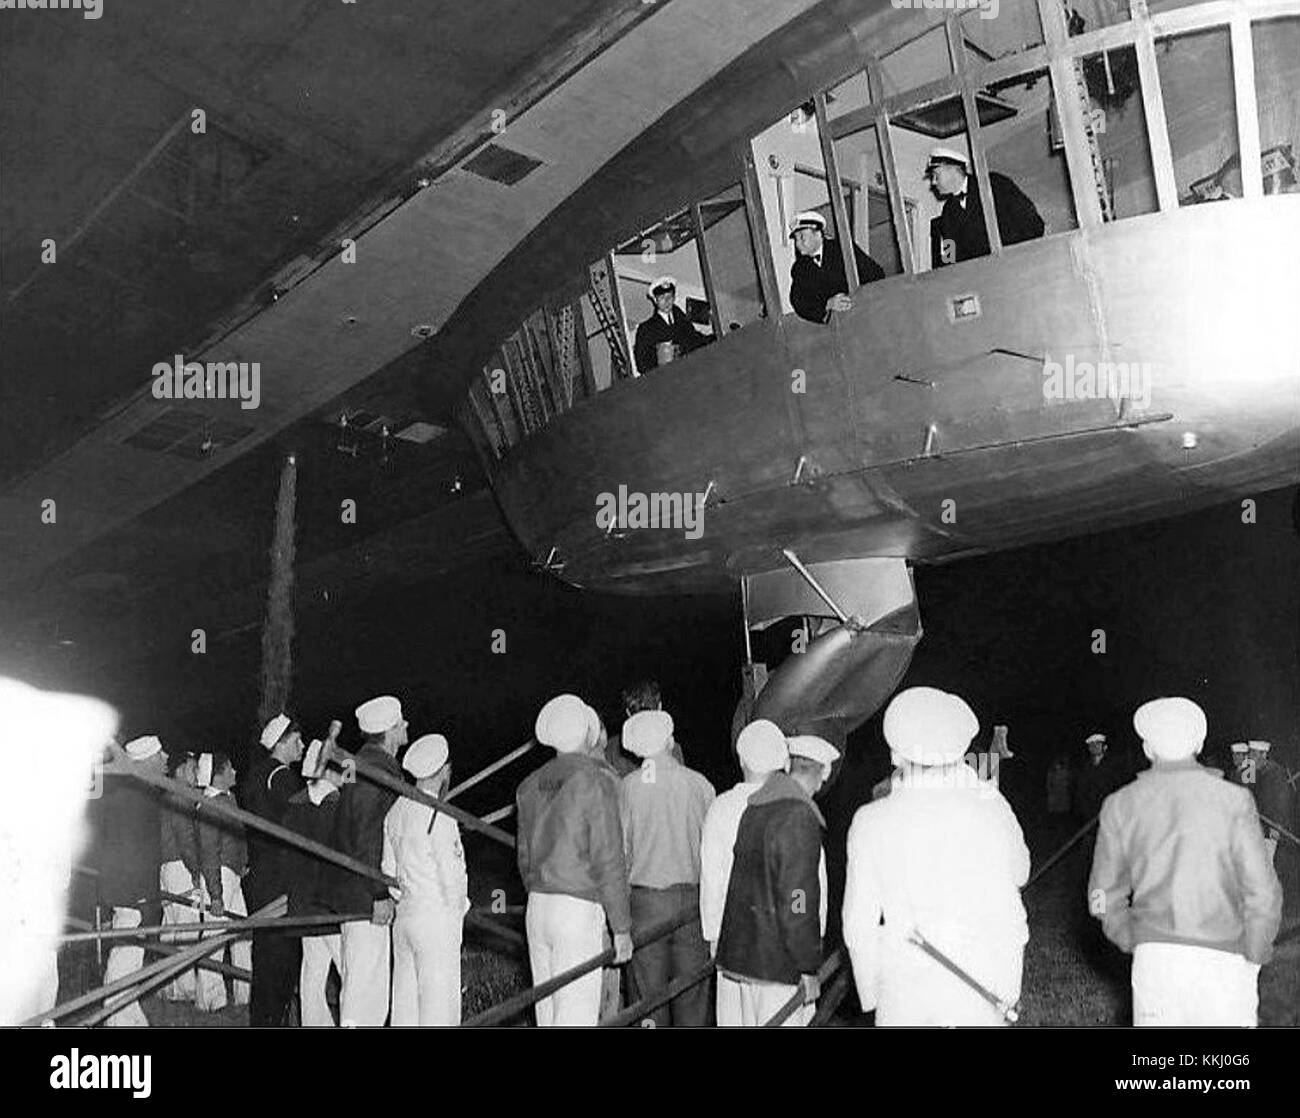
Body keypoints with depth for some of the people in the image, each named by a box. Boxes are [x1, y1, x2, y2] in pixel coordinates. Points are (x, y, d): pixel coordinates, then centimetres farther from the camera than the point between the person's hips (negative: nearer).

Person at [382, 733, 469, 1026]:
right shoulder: (440, 816, -15)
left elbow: (389, 870, 13)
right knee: (439, 1004, -2)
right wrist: (457, 912, 2)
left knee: (404, 1001, 13)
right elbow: (451, 875, -13)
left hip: (404, 915, 8)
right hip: (437, 918, -8)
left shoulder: (395, 810, 8)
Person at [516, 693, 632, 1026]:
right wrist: (622, 927, -7)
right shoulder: (597, 780, -11)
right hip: (579, 909, -7)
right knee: (576, 1015, -2)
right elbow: (608, 859, -13)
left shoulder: (530, 786, 9)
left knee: (548, 1010, 15)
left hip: (536, 909, 7)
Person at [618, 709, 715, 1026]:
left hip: (644, 901, 0)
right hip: (691, 898, 0)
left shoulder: (628, 787, -4)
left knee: (649, 993, 9)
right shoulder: (698, 784, -3)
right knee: (691, 995, 9)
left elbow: (620, 850, -3)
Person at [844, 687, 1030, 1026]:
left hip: (904, 999, -1)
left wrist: (871, 995, 8)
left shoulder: (871, 823, -12)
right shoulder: (993, 810, -8)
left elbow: (859, 925, -6)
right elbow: (1019, 875, 13)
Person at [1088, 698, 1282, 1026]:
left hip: (1153, 960, 2)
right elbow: (1263, 894, -8)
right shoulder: (1233, 801, -7)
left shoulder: (1120, 806, 0)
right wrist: (1253, 956, 5)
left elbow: (1105, 898, 3)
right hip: (1222, 959, -2)